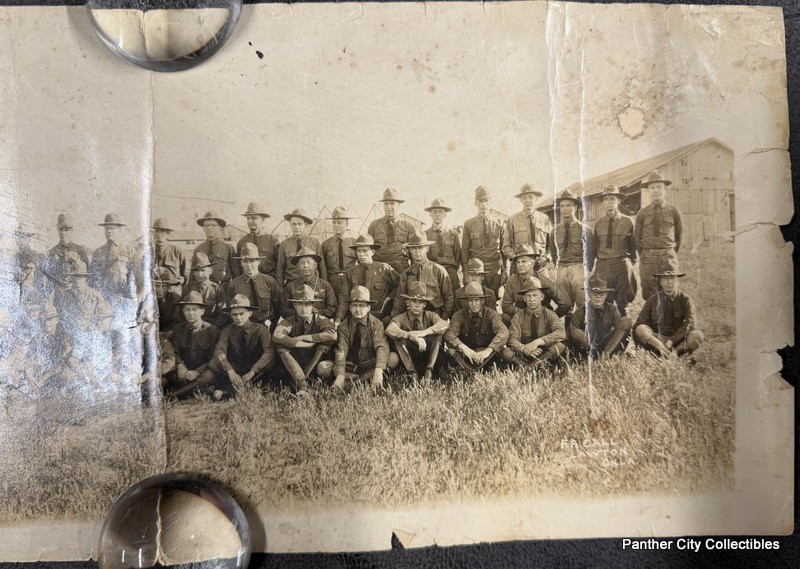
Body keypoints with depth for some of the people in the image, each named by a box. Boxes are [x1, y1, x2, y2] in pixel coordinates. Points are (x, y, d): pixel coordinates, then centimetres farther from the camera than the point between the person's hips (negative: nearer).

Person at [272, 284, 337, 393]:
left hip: (314, 364, 0)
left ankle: (304, 378, -22)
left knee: (325, 343, -21)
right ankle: (302, 385, -35)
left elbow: (333, 335, -25)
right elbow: (276, 336, -25)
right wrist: (307, 344, -25)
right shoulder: (289, 322, -4)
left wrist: (303, 337, -22)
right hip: (293, 366, 0)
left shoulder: (320, 320, -3)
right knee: (281, 346, -24)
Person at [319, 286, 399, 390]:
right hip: (350, 365, 1)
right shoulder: (344, 327, -6)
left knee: (393, 358, -28)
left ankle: (358, 380, -21)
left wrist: (378, 371, -44)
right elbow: (341, 351, -19)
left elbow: (382, 347, -25)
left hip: (370, 365, -1)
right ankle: (367, 378, -18)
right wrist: (340, 376, -37)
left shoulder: (376, 324, -10)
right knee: (322, 368, -22)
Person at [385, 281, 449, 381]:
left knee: (437, 334, -22)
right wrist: (412, 336, -41)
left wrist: (425, 332, -39)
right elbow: (390, 330, -28)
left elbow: (444, 324, -23)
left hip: (429, 358, 1)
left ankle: (429, 370, -22)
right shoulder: (402, 318, -4)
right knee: (399, 339, -25)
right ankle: (413, 372, -25)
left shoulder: (429, 316, 0)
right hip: (409, 359, -1)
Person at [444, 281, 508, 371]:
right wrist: (464, 348, -38)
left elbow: (503, 332, -22)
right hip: (464, 356, 0)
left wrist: (488, 351, -37)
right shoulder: (459, 315, -4)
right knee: (451, 348, -26)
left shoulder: (491, 314, -6)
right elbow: (449, 334, -19)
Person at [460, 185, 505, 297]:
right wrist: (465, 272, -2)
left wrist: (505, 270, 1)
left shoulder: (498, 223, 7)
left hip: (495, 270, 1)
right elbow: (464, 250, 5)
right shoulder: (469, 224, 5)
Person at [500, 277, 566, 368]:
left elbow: (561, 333, -18)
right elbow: (512, 339, -10)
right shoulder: (518, 317, 3)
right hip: (523, 356, 0)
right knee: (504, 351, -25)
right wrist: (524, 349, -33)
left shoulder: (549, 314, 1)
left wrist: (537, 342, -31)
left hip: (546, 355, 0)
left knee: (560, 346, -30)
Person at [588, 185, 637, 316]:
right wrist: (589, 267, 5)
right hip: (602, 266, 1)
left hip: (622, 265, -1)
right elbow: (593, 246, 8)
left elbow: (633, 245, 9)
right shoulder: (598, 223, 6)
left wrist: (631, 261, 3)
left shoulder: (628, 221, 4)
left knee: (623, 302, 5)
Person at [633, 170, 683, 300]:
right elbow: (636, 237, 9)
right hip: (647, 258, 0)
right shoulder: (642, 213, 3)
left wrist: (672, 254, 10)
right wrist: (644, 255, 7)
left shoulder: (673, 211, 4)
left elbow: (679, 234, 12)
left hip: (668, 257, 0)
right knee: (648, 294, 3)